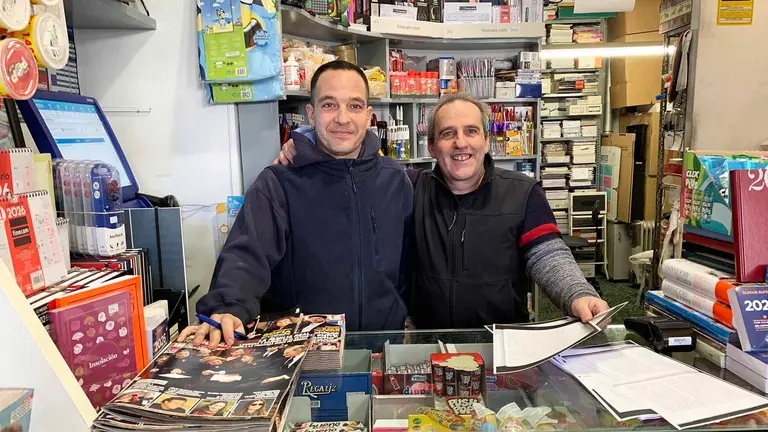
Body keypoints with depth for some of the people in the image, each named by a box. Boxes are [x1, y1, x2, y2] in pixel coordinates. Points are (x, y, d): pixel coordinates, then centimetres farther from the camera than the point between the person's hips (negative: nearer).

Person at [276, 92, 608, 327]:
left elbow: (549, 257, -3)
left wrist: (579, 296, -23)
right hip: (429, 343, 1)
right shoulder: (411, 188, 4)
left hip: (505, 342, 0)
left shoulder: (523, 193, 3)